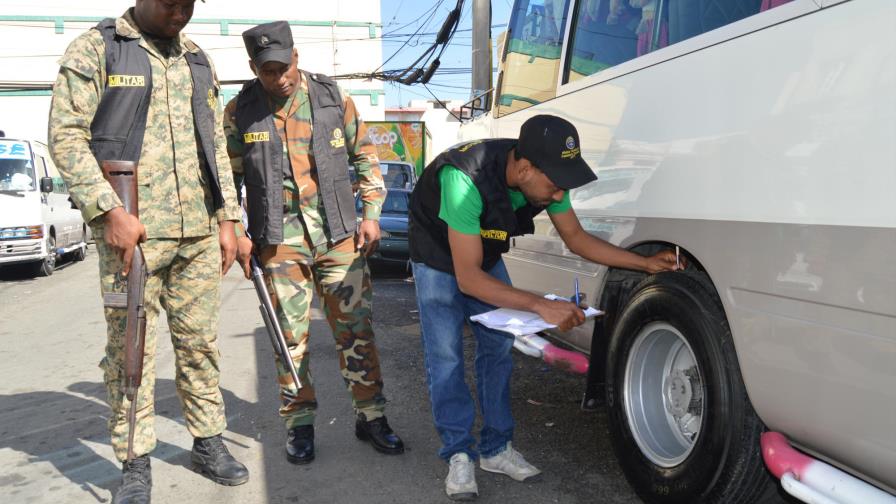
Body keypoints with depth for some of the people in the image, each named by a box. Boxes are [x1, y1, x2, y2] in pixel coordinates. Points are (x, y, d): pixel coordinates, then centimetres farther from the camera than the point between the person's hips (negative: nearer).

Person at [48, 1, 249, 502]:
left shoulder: (198, 60, 16)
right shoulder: (95, 49, 0)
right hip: (131, 232, -4)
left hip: (200, 233, 5)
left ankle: (209, 443, 24)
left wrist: (226, 218, 11)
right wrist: (109, 210, -17)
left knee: (199, 341, 11)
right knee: (131, 348, 1)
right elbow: (67, 136, -7)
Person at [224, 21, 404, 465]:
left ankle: (370, 416, 18)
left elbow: (365, 156, 10)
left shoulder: (333, 98, 4)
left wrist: (371, 215, 3)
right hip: (279, 239, 0)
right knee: (290, 336, 4)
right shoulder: (240, 111, 2)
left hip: (339, 233, 1)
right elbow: (227, 177, 9)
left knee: (355, 327, 4)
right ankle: (299, 424, 20)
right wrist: (236, 234, 1)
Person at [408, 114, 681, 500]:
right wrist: (542, 306, -42)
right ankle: (459, 456, 1)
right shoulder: (467, 179, -43)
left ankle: (496, 448, 12)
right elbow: (468, 278, -37)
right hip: (438, 255, -5)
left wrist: (645, 263, -10)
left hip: (485, 254, 6)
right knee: (445, 355, -12)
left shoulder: (545, 175, -23)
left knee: (498, 346, 1)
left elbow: (575, 237, -5)